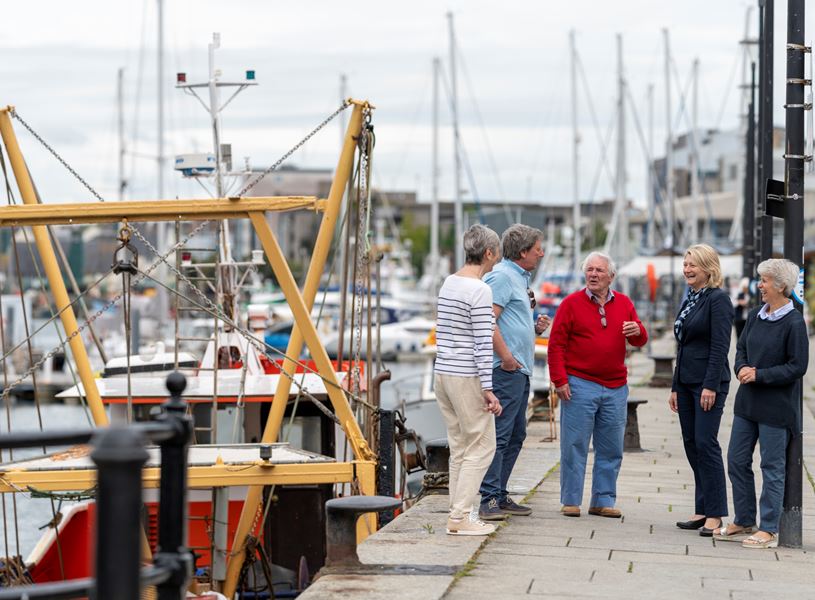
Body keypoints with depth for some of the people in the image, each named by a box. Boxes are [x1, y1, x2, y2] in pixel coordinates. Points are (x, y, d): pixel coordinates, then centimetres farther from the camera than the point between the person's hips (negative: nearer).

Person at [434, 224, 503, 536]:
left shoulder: (448, 283, 11)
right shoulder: (480, 290, -15)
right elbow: (483, 342, -18)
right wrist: (488, 388, -17)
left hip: (443, 373, 9)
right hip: (467, 378, -9)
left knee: (459, 446, 13)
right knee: (481, 446, -2)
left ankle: (459, 513, 14)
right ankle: (460, 517, -6)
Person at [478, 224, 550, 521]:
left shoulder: (520, 278, 21)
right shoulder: (502, 276, -11)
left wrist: (535, 328, 12)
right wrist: (506, 356, -22)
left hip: (520, 371, 11)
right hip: (506, 371, -11)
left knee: (515, 436, 14)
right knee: (499, 435, -11)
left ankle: (500, 495, 20)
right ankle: (489, 500, -11)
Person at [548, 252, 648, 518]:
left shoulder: (624, 303, 10)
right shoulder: (571, 303, -1)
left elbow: (640, 340, 12)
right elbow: (556, 344, -3)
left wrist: (637, 331, -13)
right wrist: (560, 381, -10)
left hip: (615, 388, 4)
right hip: (579, 386, -4)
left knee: (611, 449, 7)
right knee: (574, 446, -2)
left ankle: (603, 501, 16)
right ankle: (570, 501, 5)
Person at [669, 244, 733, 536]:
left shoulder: (718, 299, -10)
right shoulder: (689, 299, 15)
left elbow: (720, 346, -16)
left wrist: (711, 386, -21)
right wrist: (675, 387, 18)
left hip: (708, 382, -9)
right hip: (686, 382, 9)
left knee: (706, 443, -10)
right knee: (692, 445, 8)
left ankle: (715, 514, -5)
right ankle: (702, 510, 14)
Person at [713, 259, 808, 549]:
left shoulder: (794, 323, -14)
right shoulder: (755, 316, 7)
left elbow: (797, 366, -15)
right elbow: (741, 348, 15)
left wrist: (759, 375, -17)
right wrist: (742, 368, -6)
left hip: (776, 407, -7)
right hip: (748, 402, 7)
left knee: (772, 467, 1)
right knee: (737, 461, 11)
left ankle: (769, 530, 8)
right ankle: (743, 523, 23)